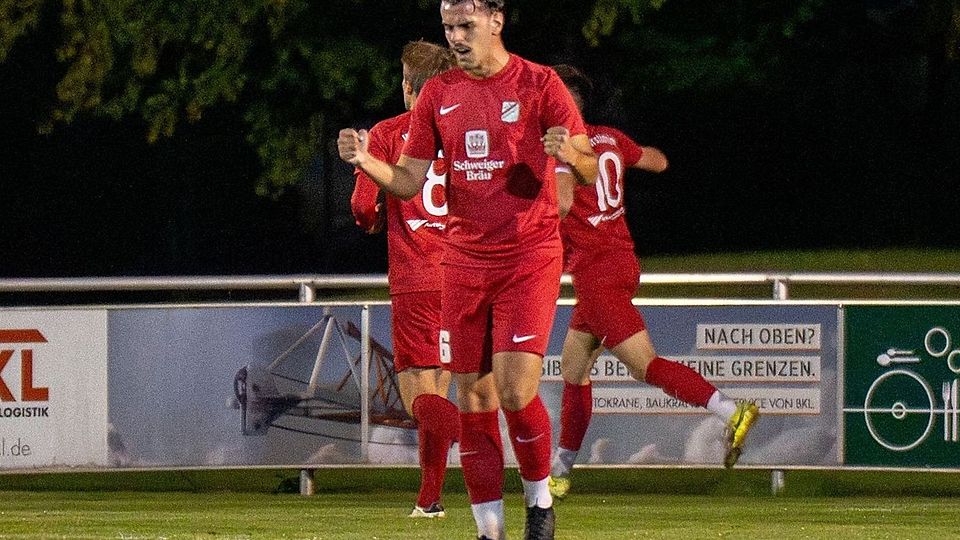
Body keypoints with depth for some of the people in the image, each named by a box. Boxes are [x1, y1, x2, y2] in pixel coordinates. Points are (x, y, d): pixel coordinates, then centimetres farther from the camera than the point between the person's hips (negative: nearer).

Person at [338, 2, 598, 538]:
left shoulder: (539, 83, -4)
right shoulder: (439, 94, 8)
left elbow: (590, 168, -4)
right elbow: (409, 181, 9)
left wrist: (571, 155, -27)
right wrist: (365, 161, -10)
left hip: (530, 256, -4)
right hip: (464, 261, 4)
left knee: (515, 390, -14)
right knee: (473, 395, 2)